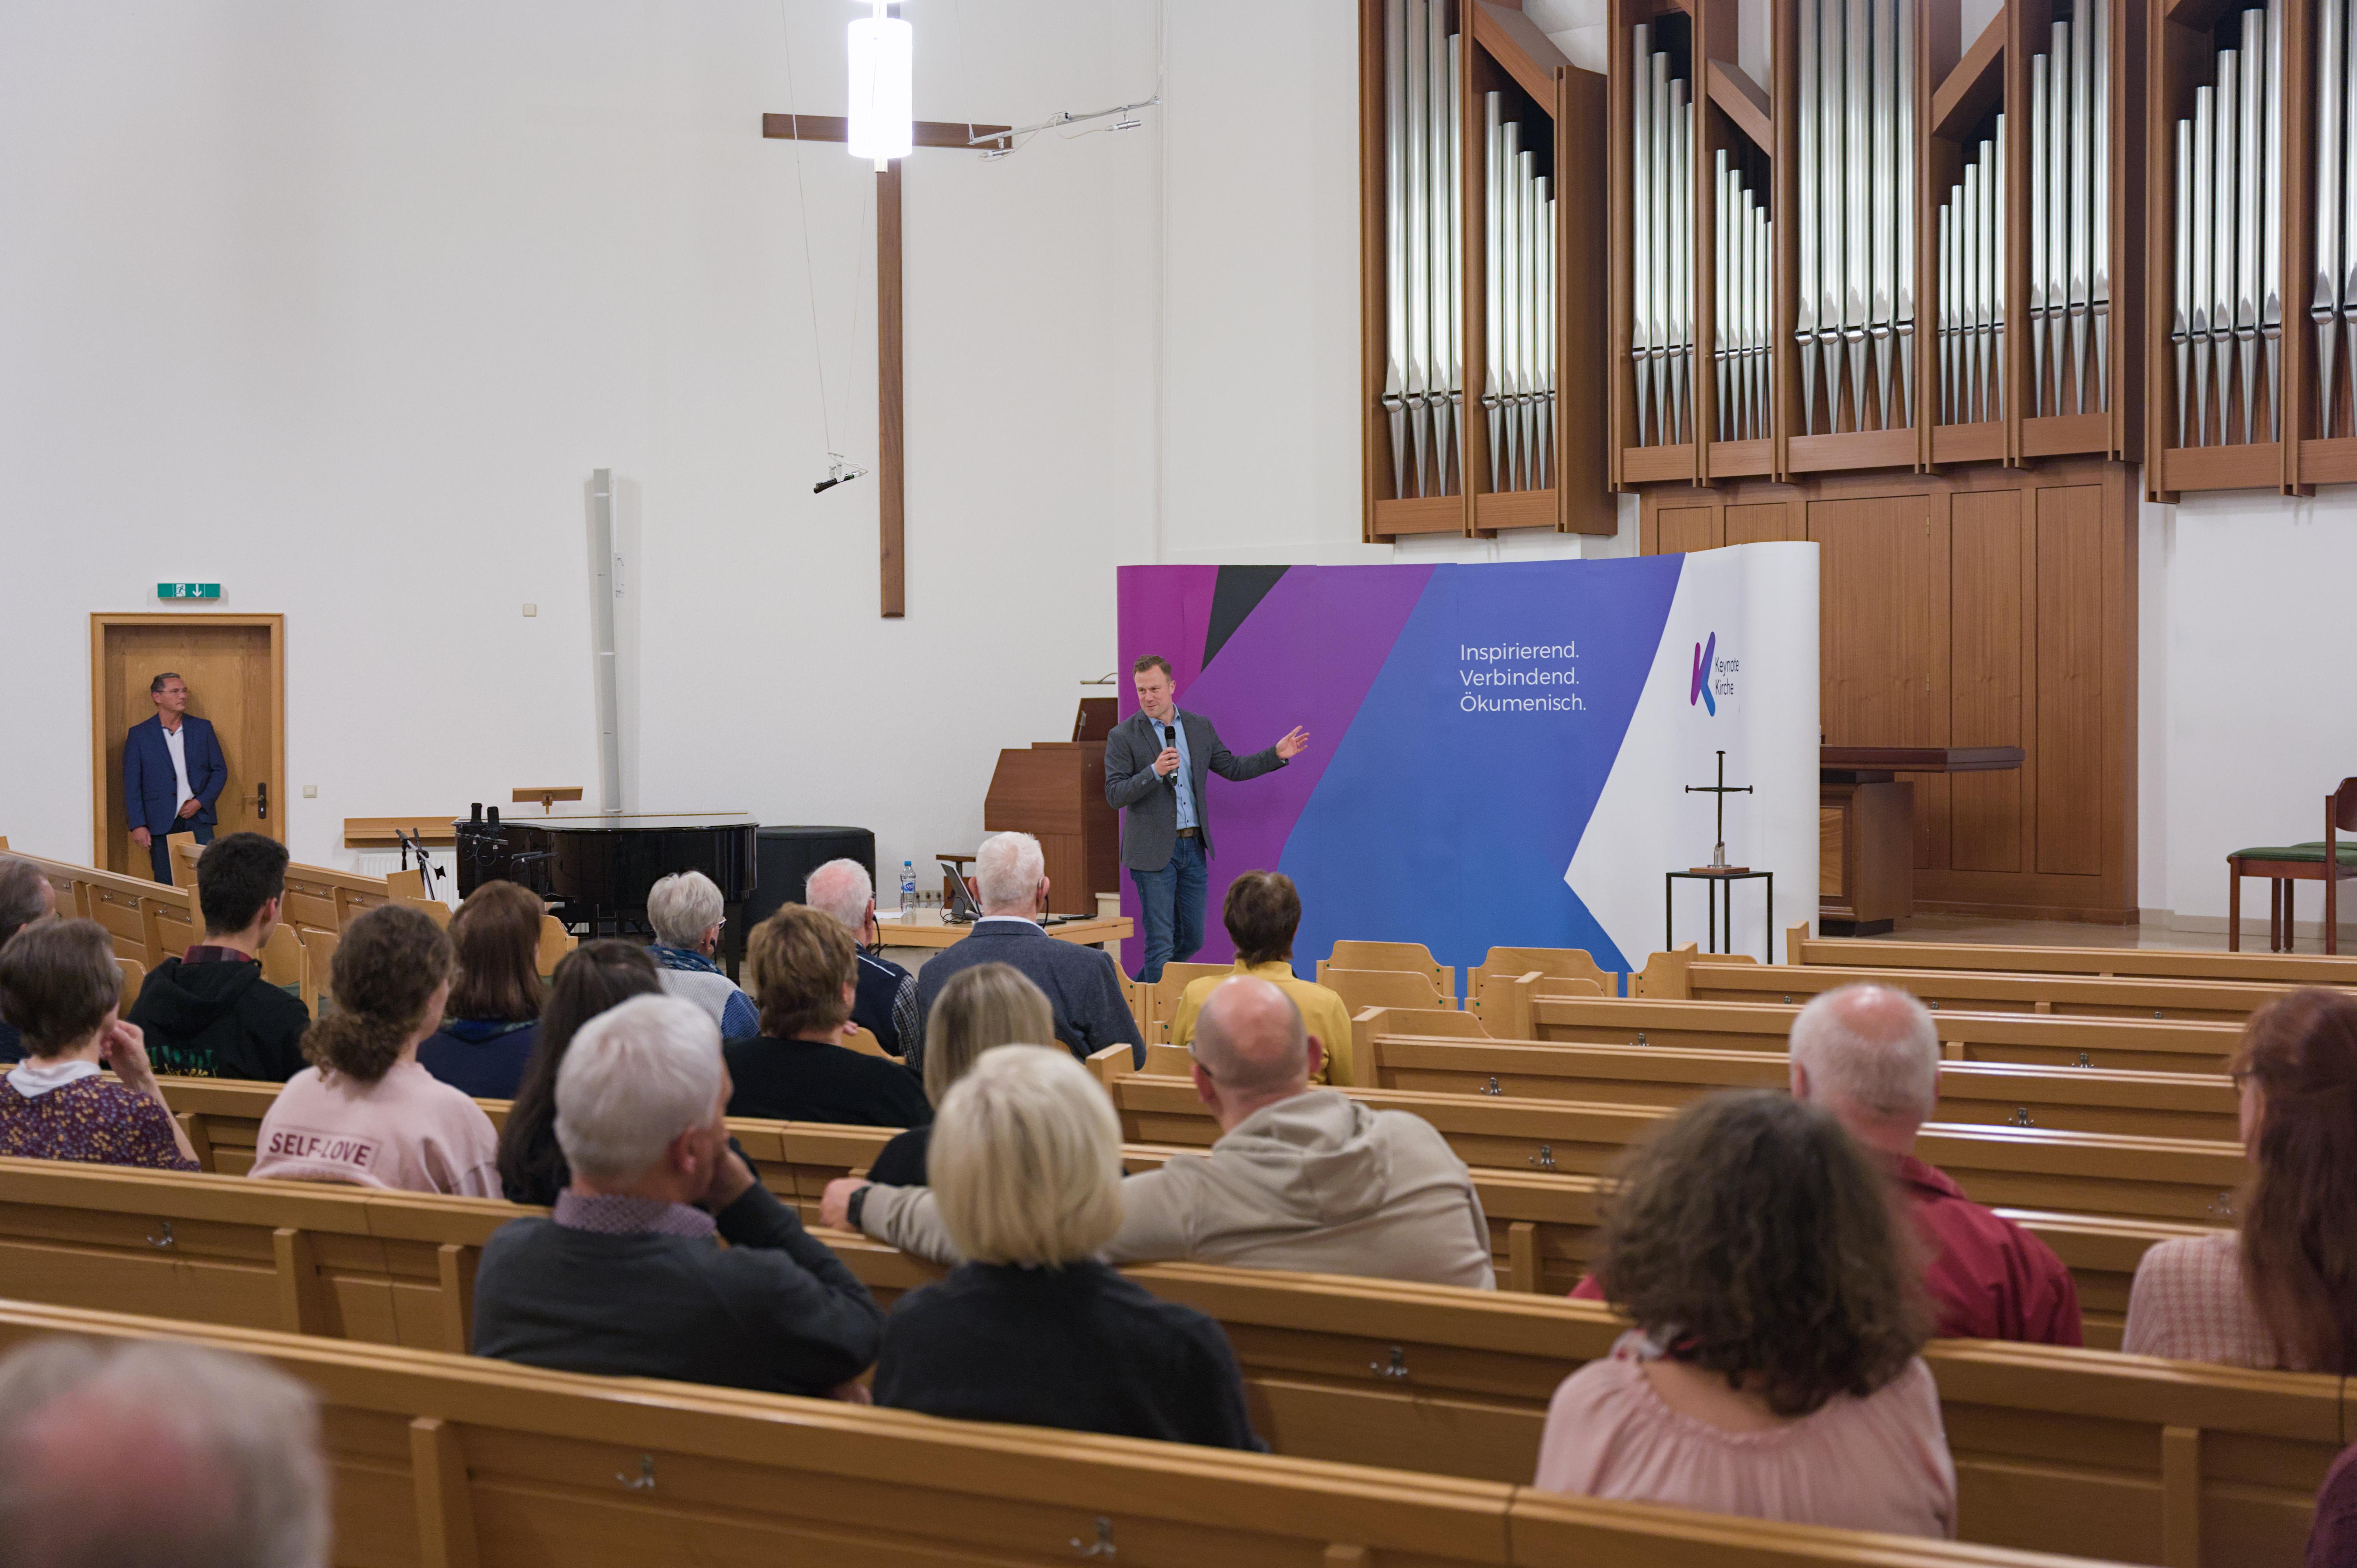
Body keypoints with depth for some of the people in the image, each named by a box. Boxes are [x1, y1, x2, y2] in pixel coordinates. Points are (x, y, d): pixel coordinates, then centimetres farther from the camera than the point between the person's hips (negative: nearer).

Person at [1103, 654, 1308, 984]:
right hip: (1153, 851, -5)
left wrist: (1277, 754, 8)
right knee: (1161, 944, -4)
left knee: (1191, 940, 12)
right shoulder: (1123, 736, -7)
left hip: (1193, 846, 5)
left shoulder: (1200, 727, 8)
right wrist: (1155, 772, -26)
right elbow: (1114, 796, -13)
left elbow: (1232, 768, 17)